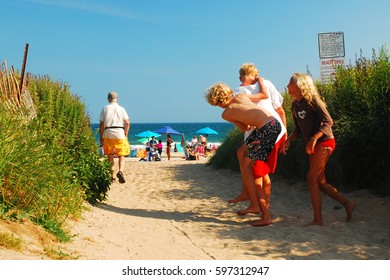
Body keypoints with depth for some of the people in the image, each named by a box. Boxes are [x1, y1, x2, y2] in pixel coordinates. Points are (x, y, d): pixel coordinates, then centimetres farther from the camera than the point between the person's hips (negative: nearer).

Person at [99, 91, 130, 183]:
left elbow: (102, 124, 1)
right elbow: (127, 123, -2)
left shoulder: (105, 109, 6)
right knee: (122, 155, 1)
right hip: (119, 132, -1)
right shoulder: (121, 109, 5)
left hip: (108, 133, 1)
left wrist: (101, 137, 7)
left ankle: (111, 175, 15)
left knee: (110, 155, 13)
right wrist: (125, 135, 5)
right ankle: (120, 171, -24)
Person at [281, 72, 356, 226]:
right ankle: (347, 203, 23)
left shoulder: (312, 101, -13)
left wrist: (314, 138, -27)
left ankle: (318, 220, -8)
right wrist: (288, 140, 0)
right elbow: (298, 129, 17)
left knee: (311, 179, -14)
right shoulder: (295, 105, 10)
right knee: (320, 182, 9)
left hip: (324, 142, -8)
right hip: (313, 145, 9)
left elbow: (328, 122, -17)